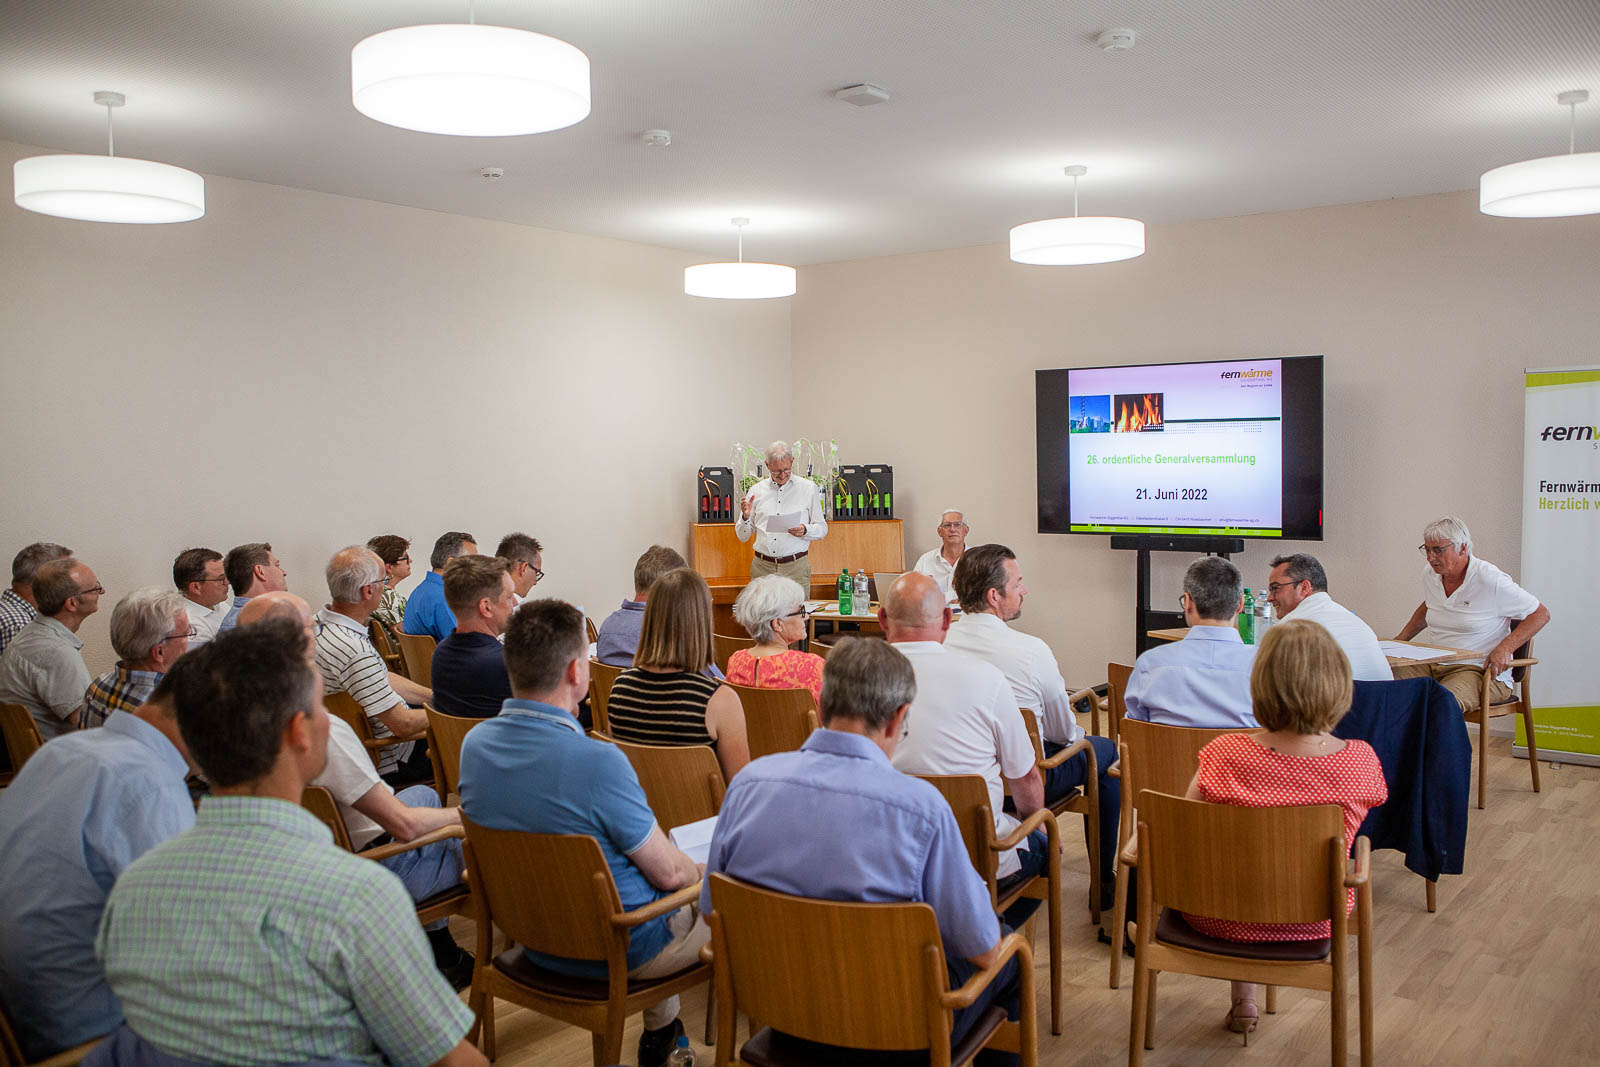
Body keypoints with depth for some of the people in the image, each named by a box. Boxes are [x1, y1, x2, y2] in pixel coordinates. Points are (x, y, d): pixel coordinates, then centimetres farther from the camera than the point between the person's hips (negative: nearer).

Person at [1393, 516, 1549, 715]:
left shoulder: (1490, 580, -11)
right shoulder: (1430, 574, 9)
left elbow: (1541, 614, -4)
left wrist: (1505, 648, -17)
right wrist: (1401, 639, 19)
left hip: (1481, 671, -6)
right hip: (1432, 665, 6)